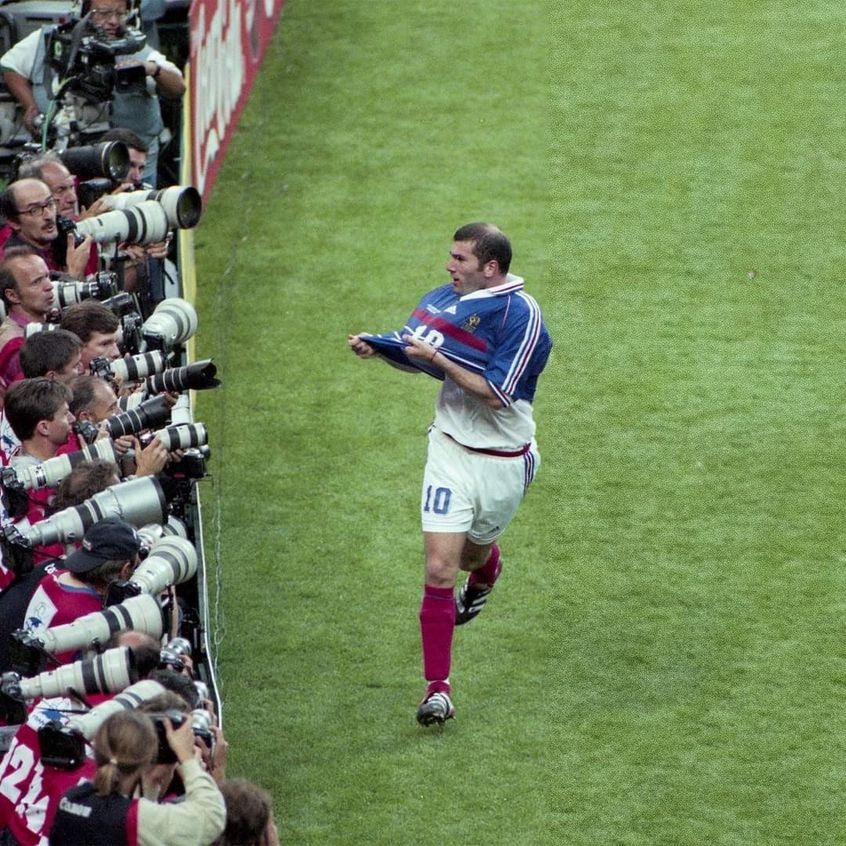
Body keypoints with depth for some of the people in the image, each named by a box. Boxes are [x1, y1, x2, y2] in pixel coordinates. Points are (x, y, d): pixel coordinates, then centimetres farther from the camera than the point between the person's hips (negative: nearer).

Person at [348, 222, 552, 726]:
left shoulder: (521, 315, -19)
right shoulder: (446, 298, 1)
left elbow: (494, 394, -25)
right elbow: (415, 355, 15)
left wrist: (438, 358, -26)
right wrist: (377, 348, -5)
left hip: (503, 462, -3)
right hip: (451, 450, 3)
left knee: (471, 553, 20)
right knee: (440, 568, -8)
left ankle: (485, 574, 60)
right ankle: (438, 690, -5)